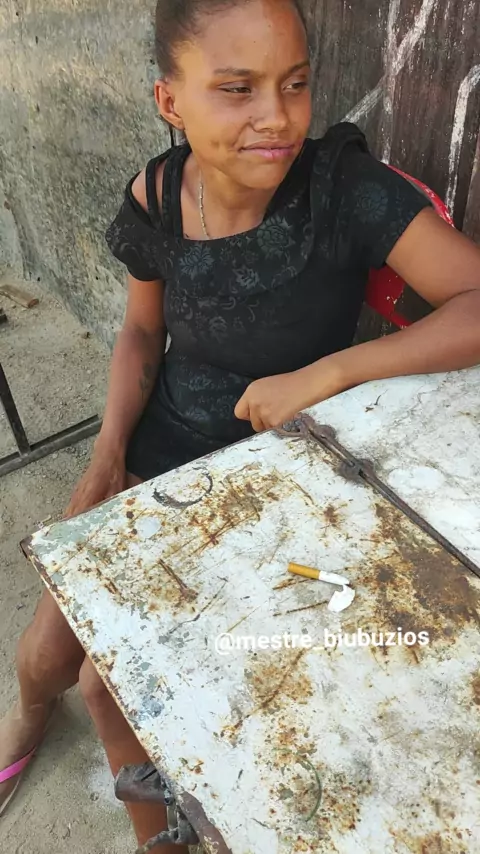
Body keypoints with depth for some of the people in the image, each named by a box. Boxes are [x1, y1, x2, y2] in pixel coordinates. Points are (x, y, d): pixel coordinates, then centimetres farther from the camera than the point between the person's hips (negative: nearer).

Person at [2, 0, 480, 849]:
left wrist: (320, 374, -33)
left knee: (113, 680, -5)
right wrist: (107, 454, -9)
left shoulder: (347, 188, -23)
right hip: (157, 448, 4)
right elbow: (142, 332, 3)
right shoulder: (156, 199, -11)